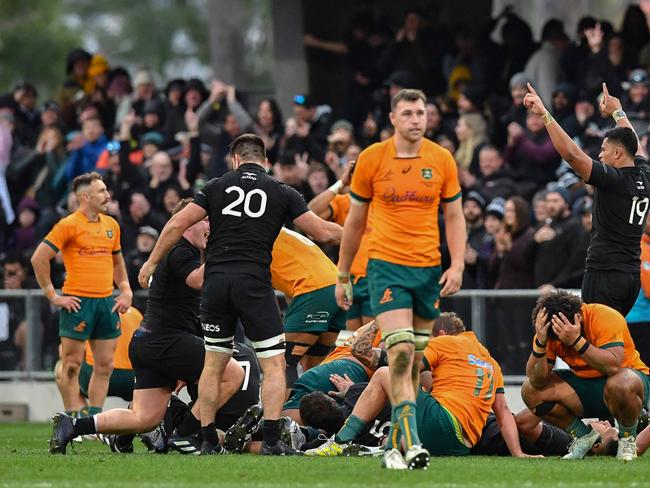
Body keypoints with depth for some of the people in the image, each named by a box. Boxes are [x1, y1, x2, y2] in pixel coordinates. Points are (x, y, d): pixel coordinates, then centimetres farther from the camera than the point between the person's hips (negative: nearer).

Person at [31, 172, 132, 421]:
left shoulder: (111, 225, 13)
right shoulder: (69, 225, -7)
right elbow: (39, 258, -9)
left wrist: (126, 292, 13)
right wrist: (53, 296, -10)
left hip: (106, 302, 6)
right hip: (78, 302, -6)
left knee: (105, 365, 5)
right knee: (72, 364, -3)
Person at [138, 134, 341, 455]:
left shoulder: (217, 187, 10)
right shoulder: (282, 193, 6)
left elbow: (177, 224, 3)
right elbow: (322, 232, 4)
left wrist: (152, 262, 13)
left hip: (216, 281, 3)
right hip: (253, 282, -3)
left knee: (213, 364, 15)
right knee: (274, 364, 1)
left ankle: (208, 441, 14)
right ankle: (271, 440, -12)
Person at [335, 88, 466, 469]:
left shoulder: (442, 160, 4)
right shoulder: (371, 159, -1)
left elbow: (454, 216, 10)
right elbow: (355, 221, 8)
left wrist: (458, 266, -3)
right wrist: (343, 275, 12)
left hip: (429, 268, 3)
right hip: (387, 265, -3)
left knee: (415, 360, 7)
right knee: (400, 353, -17)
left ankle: (396, 445, 18)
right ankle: (410, 443, -22)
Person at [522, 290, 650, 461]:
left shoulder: (606, 317, -24)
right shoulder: (551, 332, -10)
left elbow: (613, 366, -36)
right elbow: (537, 381, -16)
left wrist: (577, 341, -41)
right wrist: (540, 343, -30)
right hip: (584, 383, 5)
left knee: (620, 386, -41)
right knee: (530, 391, -13)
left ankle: (627, 438, -10)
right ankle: (583, 435, 6)